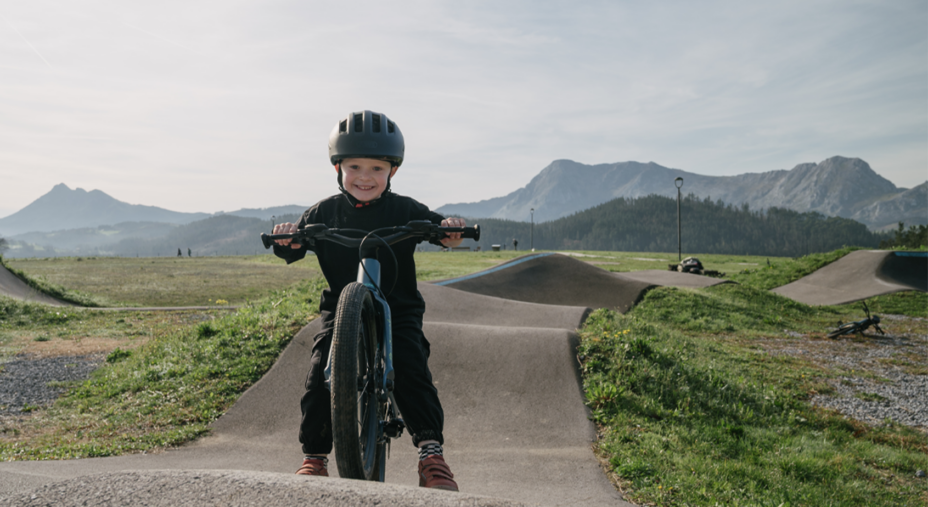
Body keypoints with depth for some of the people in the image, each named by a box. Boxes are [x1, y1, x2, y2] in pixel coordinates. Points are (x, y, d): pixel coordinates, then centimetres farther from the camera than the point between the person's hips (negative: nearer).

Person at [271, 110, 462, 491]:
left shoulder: (405, 210, -3)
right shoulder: (324, 212, 2)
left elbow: (437, 228, -7)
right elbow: (293, 251, 0)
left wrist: (450, 231, -31)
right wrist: (287, 239, -23)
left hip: (398, 310, -1)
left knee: (412, 371, -20)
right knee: (321, 372, -13)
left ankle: (432, 454, -10)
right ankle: (314, 457, 5)